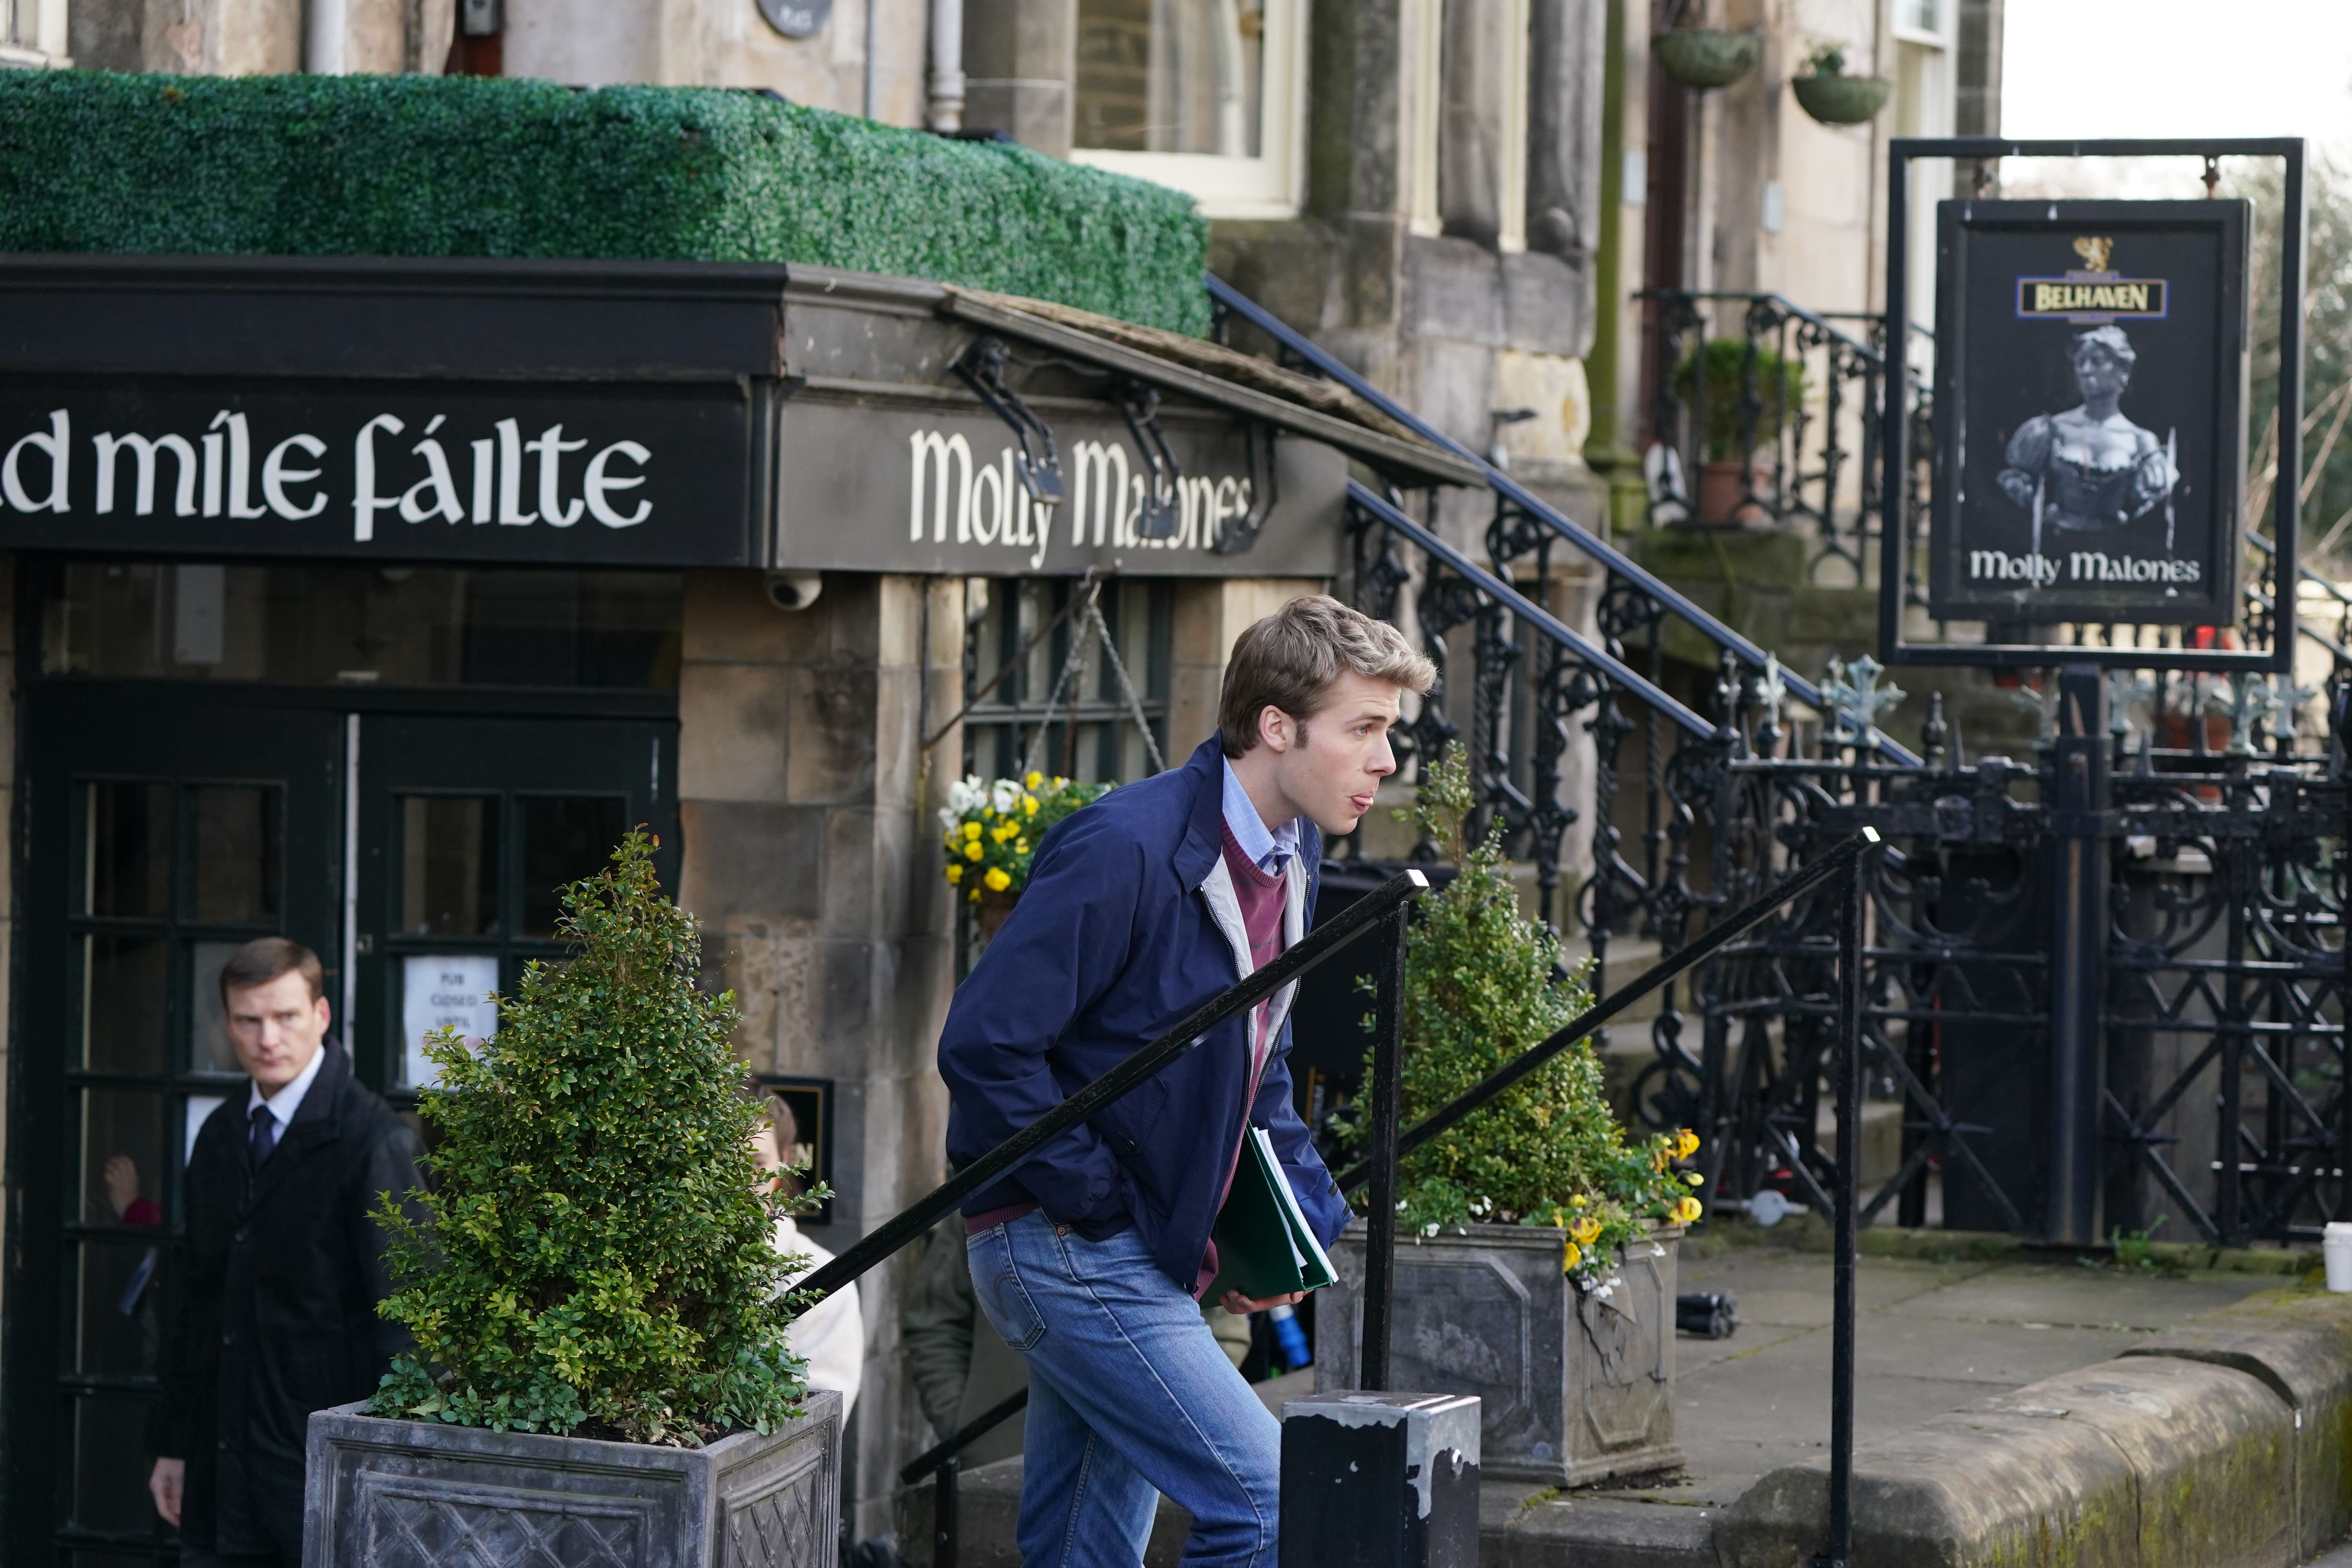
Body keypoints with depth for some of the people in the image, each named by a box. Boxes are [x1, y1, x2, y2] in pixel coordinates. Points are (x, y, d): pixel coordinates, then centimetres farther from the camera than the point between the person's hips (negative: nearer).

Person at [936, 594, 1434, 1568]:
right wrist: (1104, 1205, -19)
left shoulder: (1290, 861, 9)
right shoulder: (1126, 851, -20)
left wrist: (1303, 1215, 8)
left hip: (1144, 1261, 9)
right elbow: (983, 1047, -22)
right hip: (1062, 1247, -9)